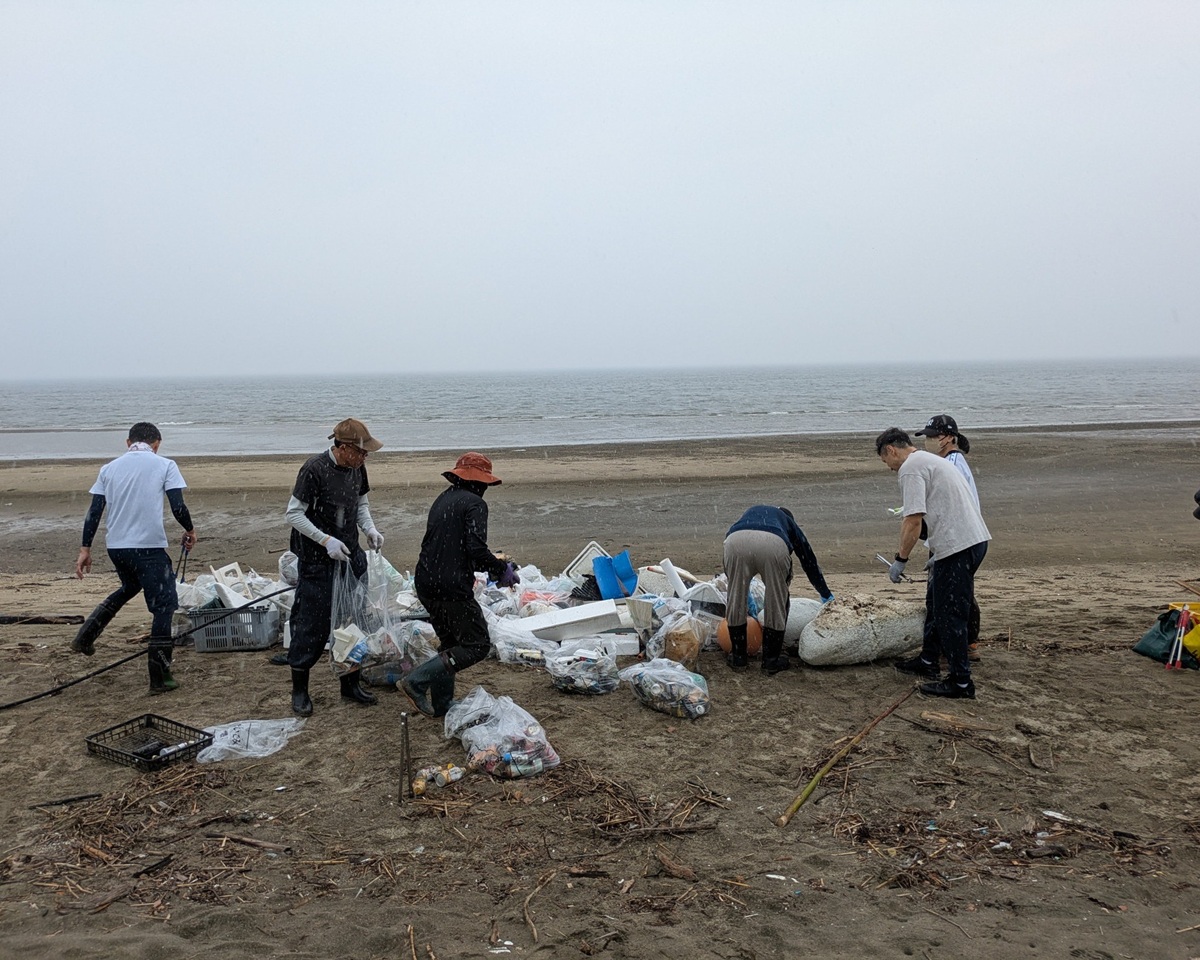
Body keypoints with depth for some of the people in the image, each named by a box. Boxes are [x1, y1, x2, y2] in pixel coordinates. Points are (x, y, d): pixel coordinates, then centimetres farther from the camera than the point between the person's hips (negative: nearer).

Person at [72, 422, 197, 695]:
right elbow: (178, 507, -7)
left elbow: (94, 511, 8)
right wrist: (190, 531, 11)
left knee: (130, 587, 33)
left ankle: (85, 638, 29)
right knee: (163, 606, 2)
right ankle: (160, 677, 2)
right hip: (149, 546, -6)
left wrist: (85, 548, 12)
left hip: (115, 545, 6)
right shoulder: (164, 465, 0)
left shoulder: (109, 468, 12)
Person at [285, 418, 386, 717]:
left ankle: (350, 682, 26)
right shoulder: (314, 469, -19)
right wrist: (326, 541, -23)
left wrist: (370, 529, -2)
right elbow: (294, 514, -16)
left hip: (351, 557, 7)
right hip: (317, 560, -7)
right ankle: (299, 690, 15)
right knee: (312, 624, -1)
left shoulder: (357, 468, 2)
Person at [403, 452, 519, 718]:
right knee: (477, 645, 1)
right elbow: (476, 549, -22)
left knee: (451, 644, 22)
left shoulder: (442, 500, 17)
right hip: (453, 589, -9)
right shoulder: (474, 503, -10)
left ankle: (442, 704, 23)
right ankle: (418, 681, -9)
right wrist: (501, 570, -6)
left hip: (426, 584, 9)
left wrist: (491, 563, 24)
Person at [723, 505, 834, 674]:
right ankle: (771, 661, 25)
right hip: (774, 544, -1)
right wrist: (826, 595, 60)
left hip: (736, 541, 1)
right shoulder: (789, 523, 40)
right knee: (776, 604, 17)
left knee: (735, 601, 19)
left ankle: (738, 657, 28)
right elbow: (809, 560, 47)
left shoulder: (749, 514, 45)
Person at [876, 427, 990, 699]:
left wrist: (900, 560, -8)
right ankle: (928, 660, 35)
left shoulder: (910, 468, -9)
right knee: (940, 604, 22)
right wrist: (938, 556, 30)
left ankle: (960, 681, 1)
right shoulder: (931, 460, 23)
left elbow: (914, 521, -17)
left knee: (950, 615, -4)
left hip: (957, 545, -11)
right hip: (975, 537, 11)